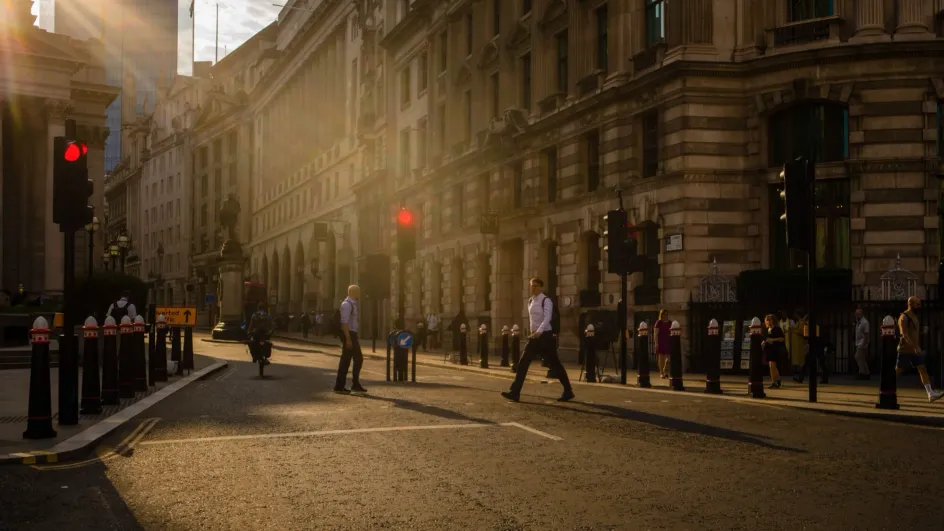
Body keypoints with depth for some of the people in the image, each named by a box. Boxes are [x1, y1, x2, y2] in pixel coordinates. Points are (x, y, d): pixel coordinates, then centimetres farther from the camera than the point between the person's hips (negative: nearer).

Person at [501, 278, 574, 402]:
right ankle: (515, 392, -5)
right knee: (523, 363, -3)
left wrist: (539, 331, -38)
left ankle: (568, 391, 15)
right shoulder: (530, 301, 11)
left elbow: (547, 318, -24)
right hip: (535, 336, 7)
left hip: (545, 336, -7)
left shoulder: (546, 301, -11)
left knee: (554, 364, 2)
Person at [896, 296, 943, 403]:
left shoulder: (914, 316, 13)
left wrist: (917, 348, 20)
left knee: (923, 369, -2)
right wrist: (915, 347, -30)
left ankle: (931, 394, -8)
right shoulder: (904, 317, -14)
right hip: (905, 350, -8)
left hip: (914, 350, 8)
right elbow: (904, 335, -23)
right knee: (897, 371, 0)